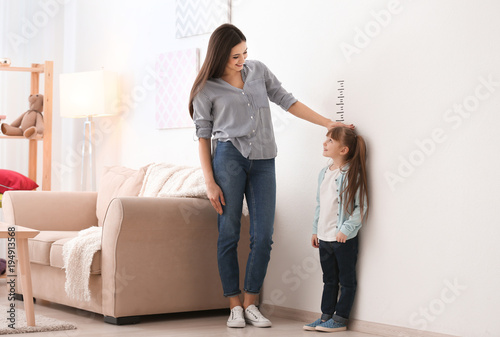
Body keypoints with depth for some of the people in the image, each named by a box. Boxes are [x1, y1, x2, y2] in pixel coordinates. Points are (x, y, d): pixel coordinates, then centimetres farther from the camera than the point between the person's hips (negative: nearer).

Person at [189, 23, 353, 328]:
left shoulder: (258, 71, 12)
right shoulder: (207, 89, 3)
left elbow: (287, 101, 15)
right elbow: (203, 136, 2)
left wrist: (328, 123, 9)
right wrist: (210, 182, -5)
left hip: (263, 161, 3)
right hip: (229, 156, -3)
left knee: (263, 237, -3)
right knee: (229, 234, -2)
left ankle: (250, 303, 9)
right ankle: (234, 305, 8)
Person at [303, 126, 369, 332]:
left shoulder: (352, 174, -13)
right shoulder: (324, 173, 11)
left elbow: (361, 207, -15)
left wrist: (346, 229, -21)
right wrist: (315, 230, 17)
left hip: (344, 238, -8)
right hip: (324, 237, 8)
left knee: (346, 280, 4)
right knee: (329, 279, 15)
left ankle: (340, 319, 9)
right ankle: (326, 316, 22)